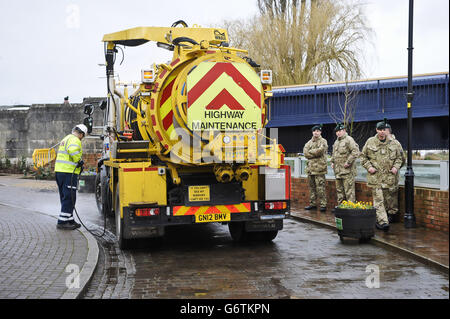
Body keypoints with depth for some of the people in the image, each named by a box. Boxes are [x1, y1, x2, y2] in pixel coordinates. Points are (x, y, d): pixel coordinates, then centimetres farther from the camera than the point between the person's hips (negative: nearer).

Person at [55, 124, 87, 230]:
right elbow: (73, 151, -32)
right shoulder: (75, 140, -11)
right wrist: (79, 161, -16)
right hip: (68, 172, -10)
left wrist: (78, 162, 14)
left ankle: (69, 220, 24)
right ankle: (62, 222, -5)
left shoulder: (66, 139, 22)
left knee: (66, 197, 16)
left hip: (59, 171, 10)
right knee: (69, 198, -6)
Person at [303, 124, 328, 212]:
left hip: (319, 168, -6)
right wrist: (315, 153, -10)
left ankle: (323, 205, -5)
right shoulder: (309, 142, 18)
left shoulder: (323, 141, 1)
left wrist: (310, 152, -5)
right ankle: (312, 204, 20)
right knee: (312, 187, 11)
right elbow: (305, 152, 3)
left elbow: (320, 150, -17)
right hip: (310, 167, 6)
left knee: (320, 187, -9)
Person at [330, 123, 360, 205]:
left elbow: (355, 152, -18)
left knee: (349, 191, -8)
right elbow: (334, 154, 32)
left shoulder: (349, 140, -9)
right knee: (339, 190, 14)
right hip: (338, 170, 9)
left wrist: (348, 162, -19)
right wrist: (332, 162, 16)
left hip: (347, 171, -9)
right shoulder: (336, 142, 19)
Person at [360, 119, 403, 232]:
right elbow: (363, 156, 8)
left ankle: (378, 220, 25)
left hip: (388, 176, 3)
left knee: (385, 199, 10)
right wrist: (368, 167, -6)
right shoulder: (370, 142, 1)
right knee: (378, 200, -10)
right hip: (375, 176, -3)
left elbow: (398, 157, 17)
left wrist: (396, 167, 0)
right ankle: (383, 222, -14)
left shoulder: (392, 143, 8)